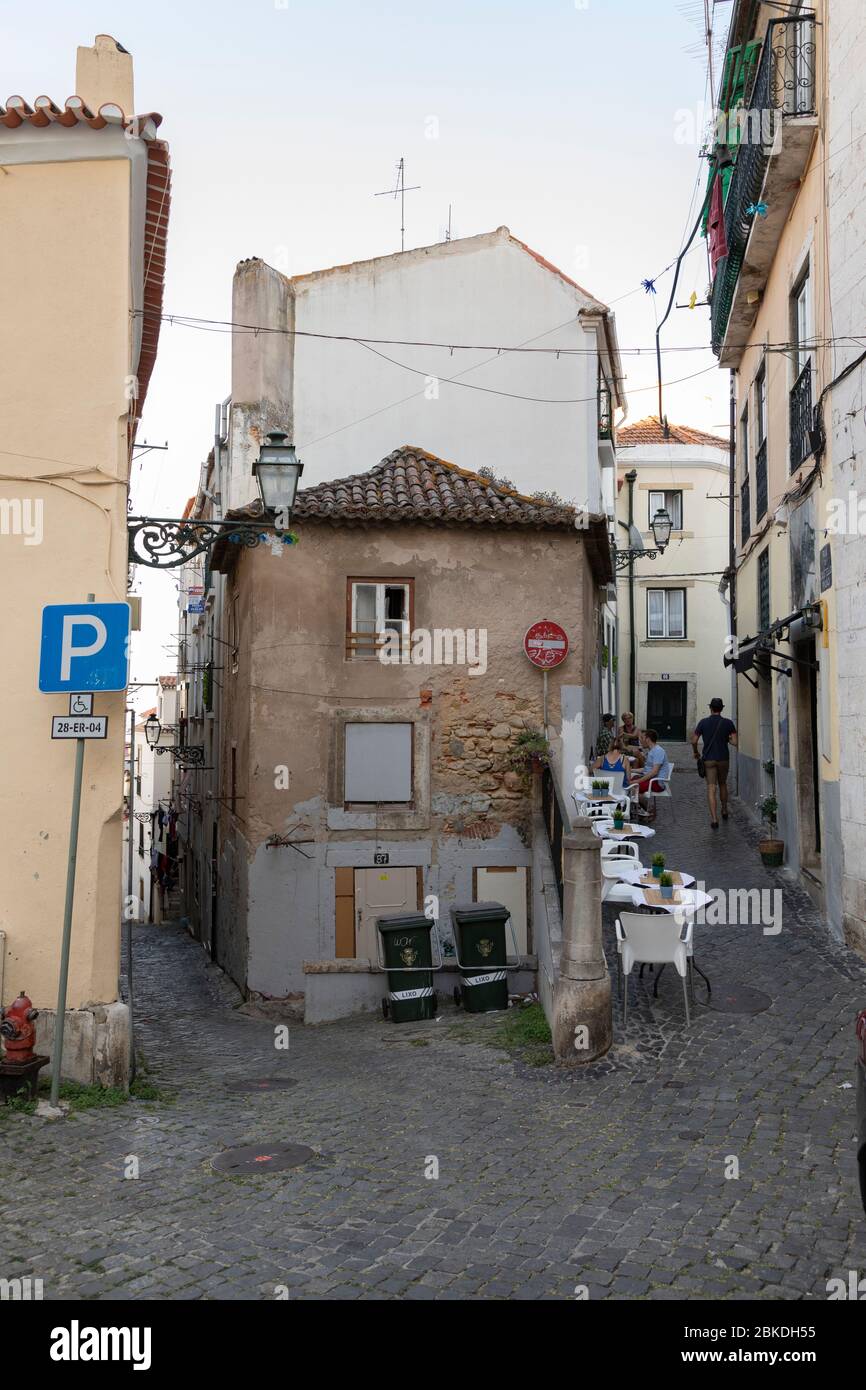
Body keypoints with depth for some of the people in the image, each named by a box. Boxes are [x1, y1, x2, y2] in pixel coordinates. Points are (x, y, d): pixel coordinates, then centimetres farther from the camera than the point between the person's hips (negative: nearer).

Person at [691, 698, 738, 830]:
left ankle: (714, 819, -14)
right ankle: (724, 811, 38)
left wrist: (695, 752, 15)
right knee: (723, 784, 23)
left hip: (708, 759, -1)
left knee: (711, 788, -4)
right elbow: (735, 742, -7)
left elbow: (694, 741, -3)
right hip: (723, 759, 1)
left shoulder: (704, 722, -4)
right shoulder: (728, 723, -3)